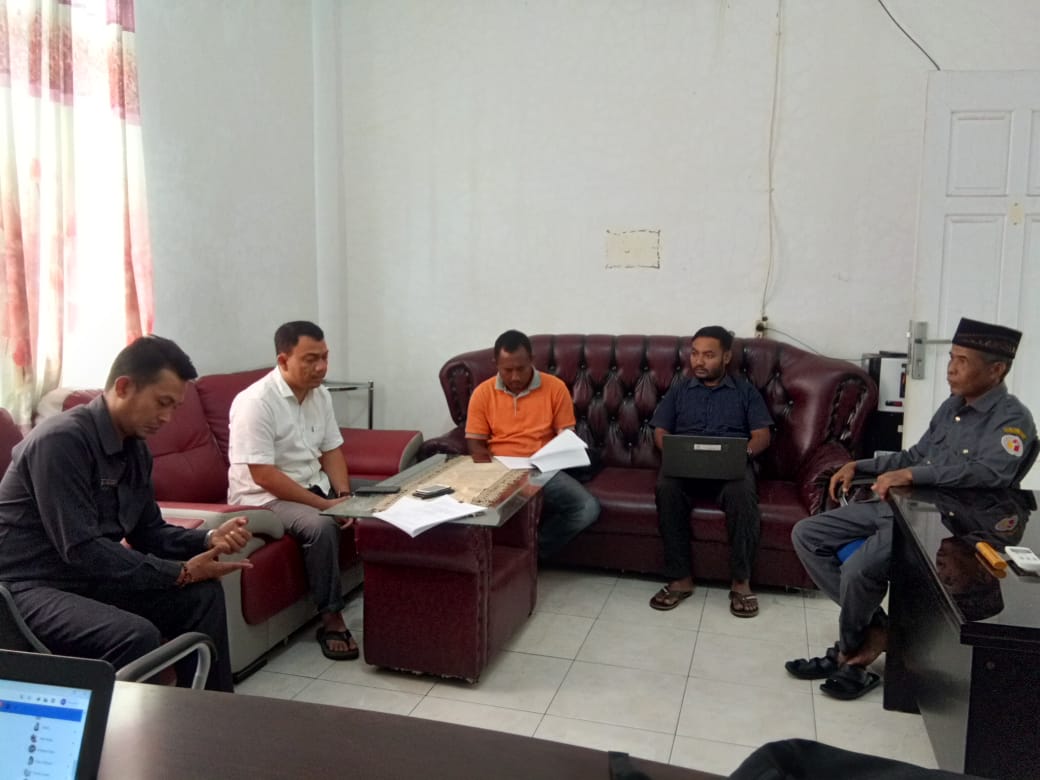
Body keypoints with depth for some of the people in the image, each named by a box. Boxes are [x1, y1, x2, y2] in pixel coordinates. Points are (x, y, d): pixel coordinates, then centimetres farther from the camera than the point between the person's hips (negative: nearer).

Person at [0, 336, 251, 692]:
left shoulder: (135, 447, 5)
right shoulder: (61, 440, -23)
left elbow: (147, 532, 11)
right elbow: (80, 548, -27)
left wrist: (209, 539, -8)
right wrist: (179, 572, -23)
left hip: (89, 578, 9)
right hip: (29, 588, -9)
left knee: (203, 595, -1)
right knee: (137, 635, -32)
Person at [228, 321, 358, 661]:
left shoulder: (320, 395, 3)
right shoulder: (256, 402, -22)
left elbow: (331, 451, 7)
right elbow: (263, 475, -25)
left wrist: (344, 496, -10)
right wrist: (324, 505, -25)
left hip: (314, 485, 8)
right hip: (264, 496, -8)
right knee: (321, 525, -33)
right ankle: (331, 619, -18)